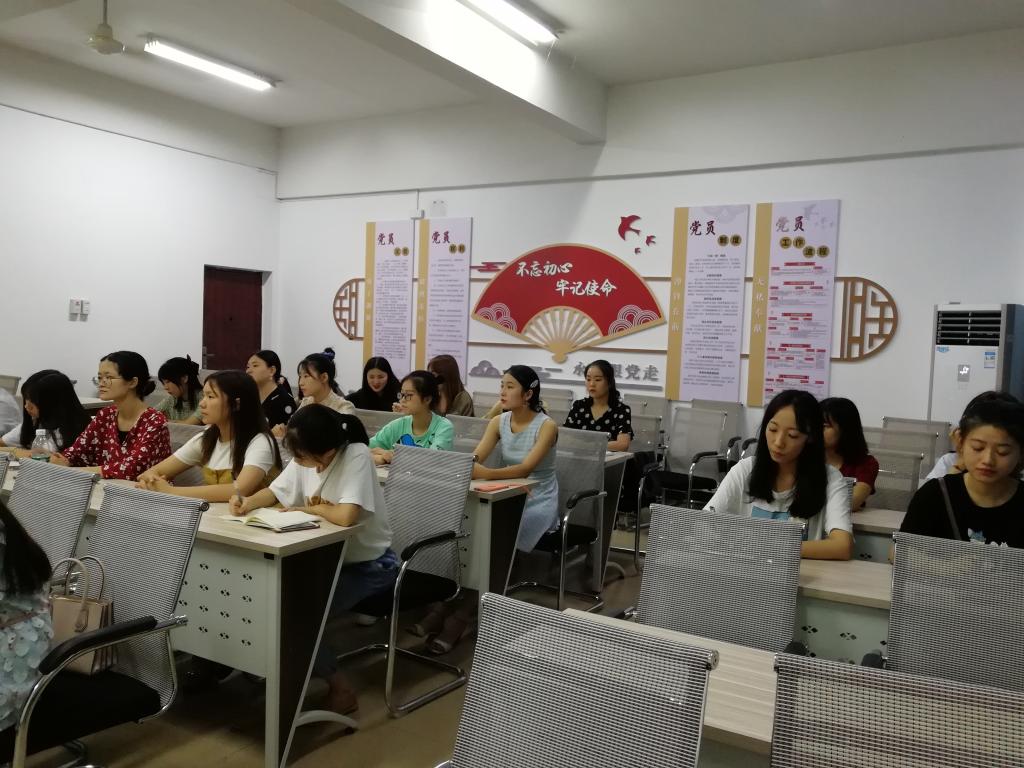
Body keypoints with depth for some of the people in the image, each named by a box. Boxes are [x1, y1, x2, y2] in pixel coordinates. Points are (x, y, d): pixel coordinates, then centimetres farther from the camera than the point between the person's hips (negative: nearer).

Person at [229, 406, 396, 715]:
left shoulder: (356, 456, -26)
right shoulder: (305, 459, -5)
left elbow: (345, 516, -37)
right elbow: (274, 492, 9)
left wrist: (307, 507, -17)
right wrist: (248, 503, -14)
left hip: (368, 565, -7)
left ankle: (340, 689, 2)